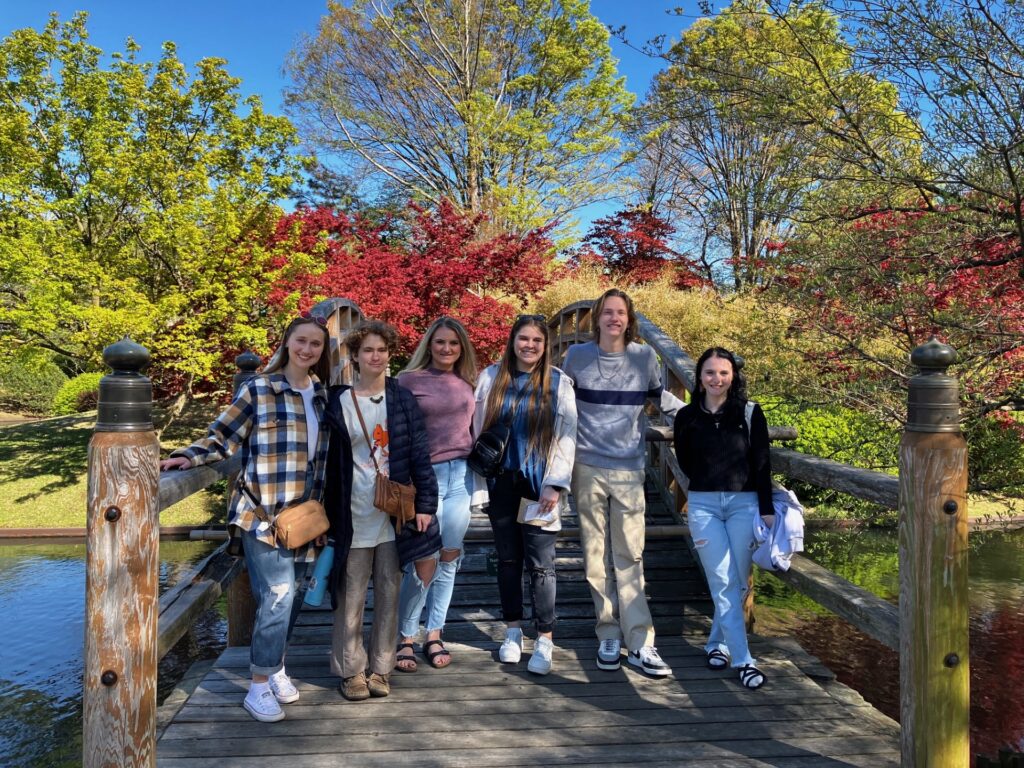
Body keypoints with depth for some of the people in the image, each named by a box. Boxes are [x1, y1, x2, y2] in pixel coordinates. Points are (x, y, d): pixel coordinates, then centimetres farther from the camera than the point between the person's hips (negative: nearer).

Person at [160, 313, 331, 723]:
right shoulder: (258, 389, -4)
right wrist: (189, 456, -18)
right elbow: (224, 436, -2)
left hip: (304, 515, 5)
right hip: (262, 512, -5)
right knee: (276, 597, -8)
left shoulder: (324, 394, 10)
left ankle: (274, 667, 32)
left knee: (286, 597, 14)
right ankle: (259, 686, 7)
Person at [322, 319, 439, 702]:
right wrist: (327, 511, 0)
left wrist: (425, 505, -4)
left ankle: (380, 667, 25)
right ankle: (351, 670, 23)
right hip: (354, 518, -1)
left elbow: (420, 455, 2)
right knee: (351, 599, 7)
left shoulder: (403, 399, 3)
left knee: (389, 595, 10)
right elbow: (328, 461, 2)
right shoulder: (337, 402, -1)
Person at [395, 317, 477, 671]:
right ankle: (405, 638, 13)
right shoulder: (409, 380, -1)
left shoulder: (468, 382, 12)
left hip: (461, 475, 4)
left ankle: (434, 634, 21)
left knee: (449, 558, 7)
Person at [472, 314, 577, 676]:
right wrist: (479, 482, 2)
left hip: (539, 484, -2)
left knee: (540, 564, -3)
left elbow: (566, 437, -3)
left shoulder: (558, 383, 0)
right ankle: (513, 631, 25)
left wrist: (555, 484, -9)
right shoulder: (491, 378, 6)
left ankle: (545, 640, 7)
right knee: (508, 558, 11)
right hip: (501, 483, 3)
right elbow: (478, 431, 6)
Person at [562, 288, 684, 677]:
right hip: (587, 468, 0)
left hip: (629, 469, 0)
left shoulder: (643, 356, 3)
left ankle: (640, 643, 1)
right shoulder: (577, 356, 3)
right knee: (596, 557, 4)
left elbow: (660, 396, 21)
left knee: (630, 557, -2)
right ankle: (609, 635, 14)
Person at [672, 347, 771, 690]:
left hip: (744, 504, 0)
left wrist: (766, 511, -4)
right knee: (723, 583, -4)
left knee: (738, 582, 5)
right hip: (703, 505, 0)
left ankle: (717, 643, 26)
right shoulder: (687, 417, 3)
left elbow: (762, 466, 0)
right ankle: (742, 659, 0)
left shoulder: (750, 413, 0)